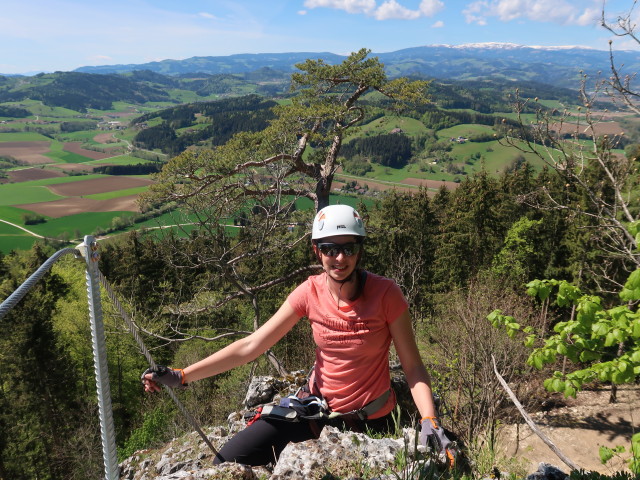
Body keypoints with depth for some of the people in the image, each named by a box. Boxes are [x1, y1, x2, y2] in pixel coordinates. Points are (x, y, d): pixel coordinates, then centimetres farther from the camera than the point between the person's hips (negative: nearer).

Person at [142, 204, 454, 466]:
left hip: (369, 421, -2)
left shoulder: (385, 293, -21)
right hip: (317, 405, 3)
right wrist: (182, 376, -18)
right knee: (227, 462, -3)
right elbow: (250, 345, -13)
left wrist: (429, 421, -31)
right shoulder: (310, 292, -13)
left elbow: (412, 365, -15)